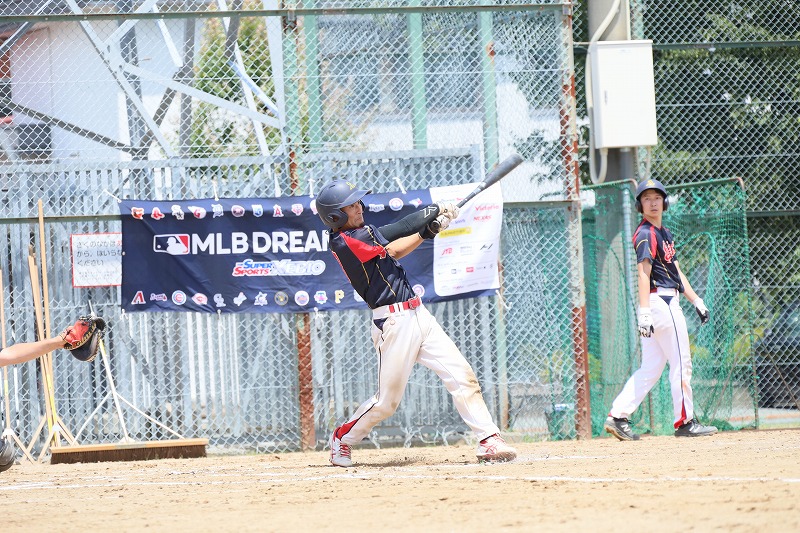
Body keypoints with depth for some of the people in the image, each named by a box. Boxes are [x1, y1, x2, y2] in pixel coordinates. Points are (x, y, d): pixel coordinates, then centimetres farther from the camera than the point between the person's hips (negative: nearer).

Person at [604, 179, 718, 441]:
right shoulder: (646, 234, -11)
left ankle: (618, 417, 4)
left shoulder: (664, 233, 20)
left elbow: (676, 271, 25)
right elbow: (643, 274, -21)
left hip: (669, 301, 10)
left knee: (651, 369, 7)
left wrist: (696, 300, 22)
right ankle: (685, 422, 1)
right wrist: (644, 311, -29)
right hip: (660, 300, -10)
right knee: (681, 363, -4)